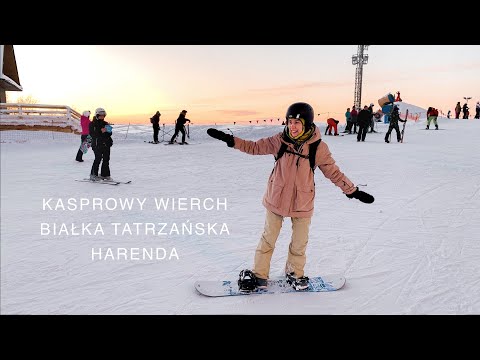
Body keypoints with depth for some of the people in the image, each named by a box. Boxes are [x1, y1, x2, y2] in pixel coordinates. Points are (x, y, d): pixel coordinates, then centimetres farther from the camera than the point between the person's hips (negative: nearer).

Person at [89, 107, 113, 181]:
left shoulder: (105, 124, 16)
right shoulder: (92, 124, 0)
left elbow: (109, 134, 17)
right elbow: (92, 134, -13)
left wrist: (109, 131, -5)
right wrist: (101, 131, -22)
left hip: (106, 144, 6)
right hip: (97, 144, -5)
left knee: (106, 159, 4)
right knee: (98, 159, -10)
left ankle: (105, 174, 13)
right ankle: (93, 175, -1)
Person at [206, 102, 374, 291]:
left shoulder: (318, 147, -11)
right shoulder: (279, 141, -9)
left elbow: (334, 172, -2)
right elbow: (254, 147, 0)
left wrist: (353, 191, -1)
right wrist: (229, 139, -6)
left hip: (302, 202, 0)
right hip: (276, 199, 0)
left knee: (300, 242, 15)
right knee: (269, 238, 12)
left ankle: (295, 273, 40)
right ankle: (259, 274, 29)